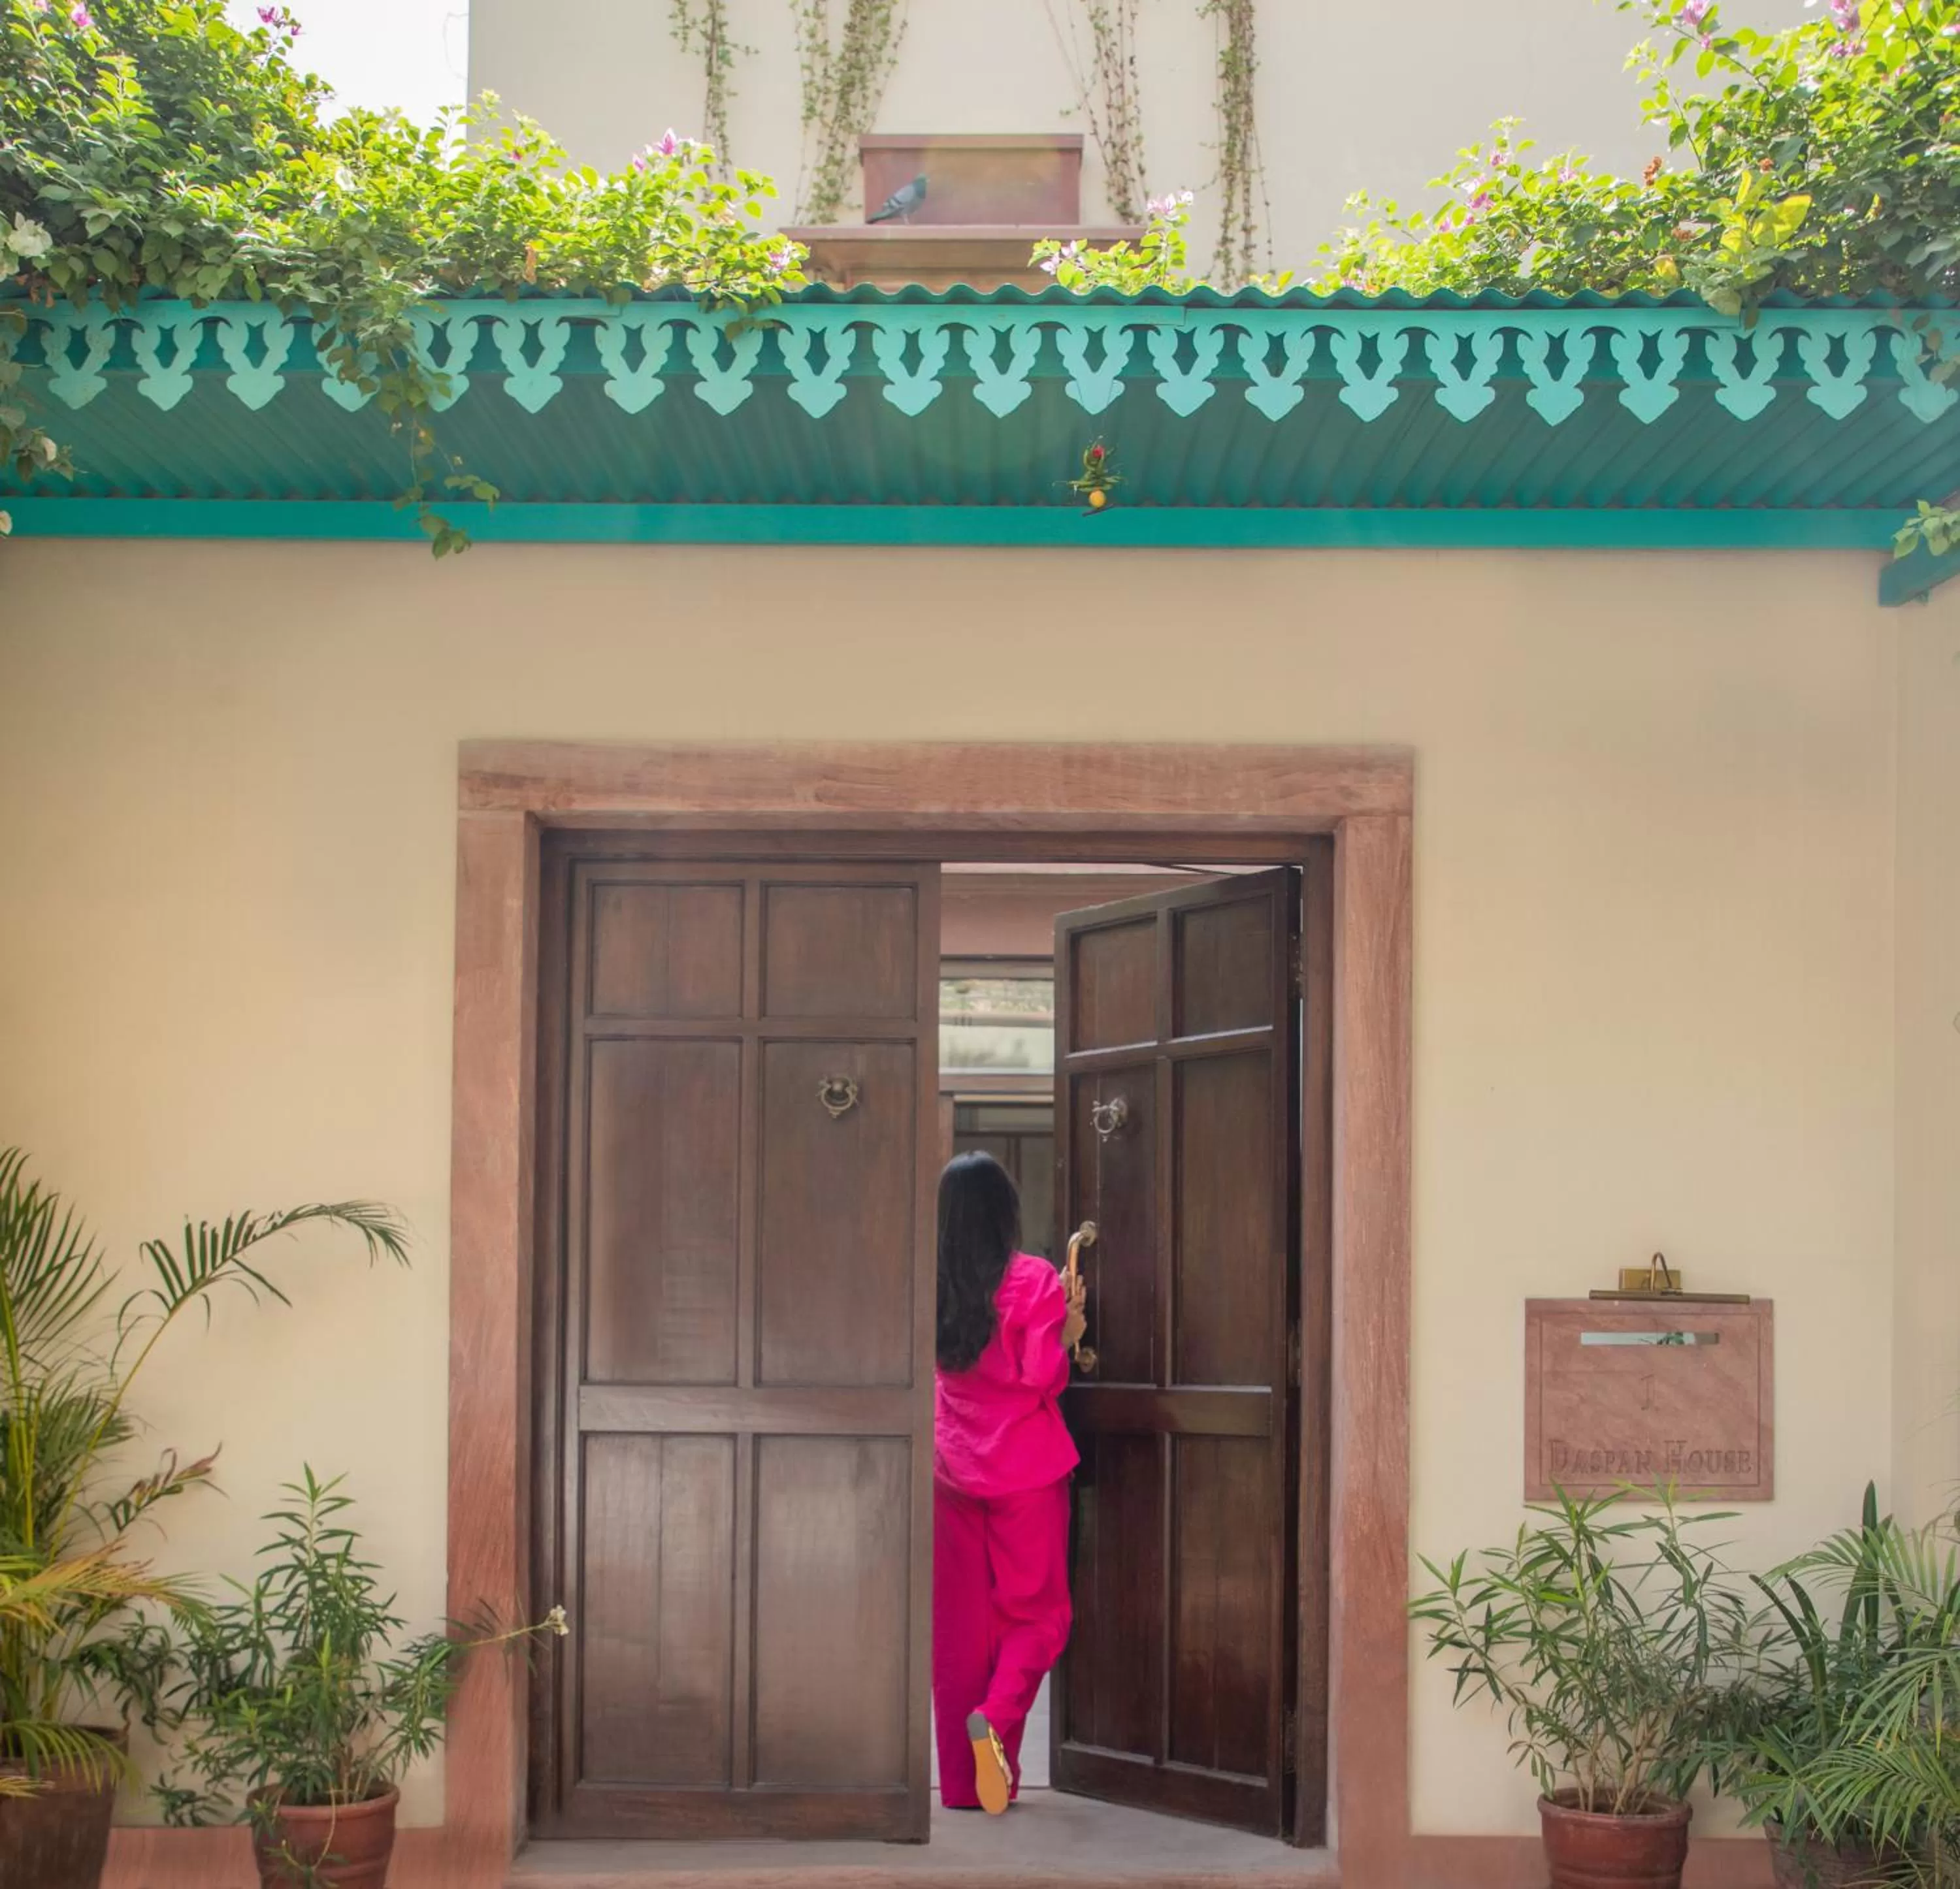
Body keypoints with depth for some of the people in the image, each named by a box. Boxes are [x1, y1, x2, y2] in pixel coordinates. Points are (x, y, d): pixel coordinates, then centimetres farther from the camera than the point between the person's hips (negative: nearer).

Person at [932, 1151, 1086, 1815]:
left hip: (951, 1467, 4)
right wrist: (1068, 1330, 2)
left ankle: (962, 1781, 8)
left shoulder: (933, 1286, 2)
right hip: (1024, 1467, -4)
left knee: (959, 1622, 8)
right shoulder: (1033, 1280, -10)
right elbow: (1043, 1377, -14)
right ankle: (998, 1714, -19)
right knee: (1037, 1611, 8)